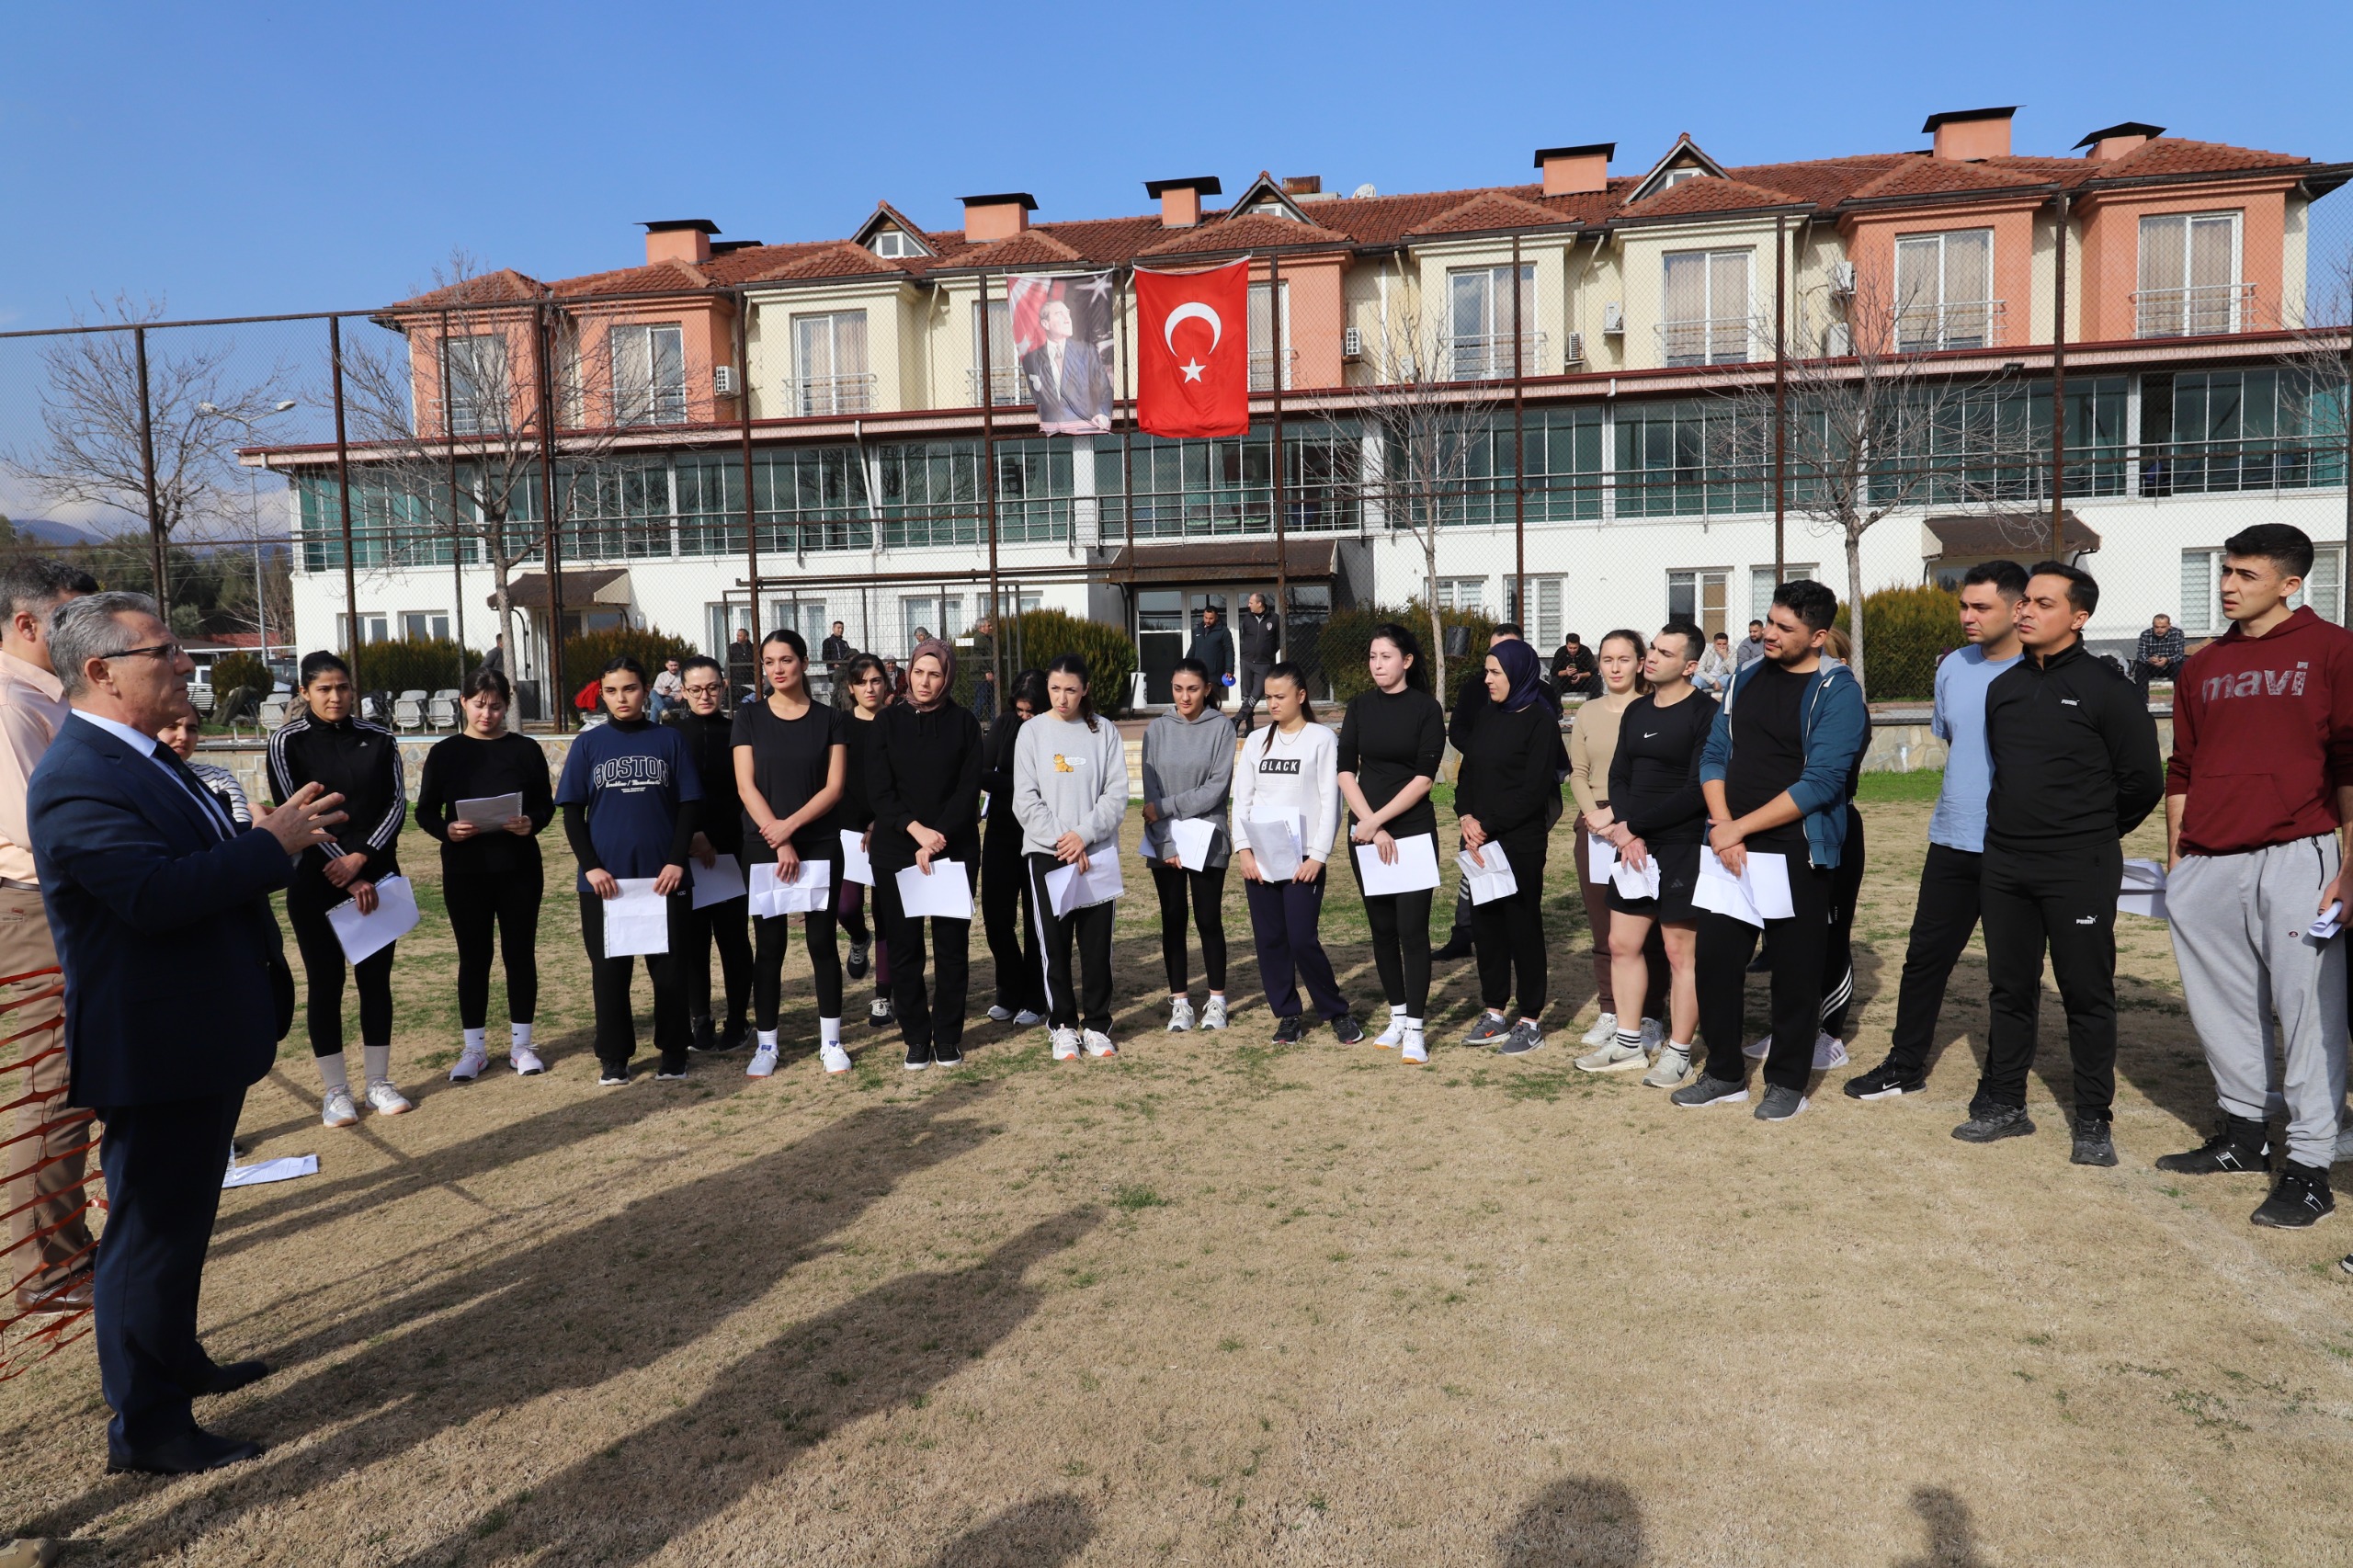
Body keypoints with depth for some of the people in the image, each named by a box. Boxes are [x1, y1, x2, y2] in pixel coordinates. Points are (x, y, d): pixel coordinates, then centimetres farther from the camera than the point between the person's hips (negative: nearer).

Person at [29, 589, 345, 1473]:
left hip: (202, 1039, 11)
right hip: (155, 1049, -11)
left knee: (182, 1220, 24)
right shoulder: (80, 778, -22)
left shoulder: (141, 760, 11)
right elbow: (156, 893, -33)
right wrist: (274, 843, -25)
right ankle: (146, 1427, 15)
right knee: (152, 1230, 2)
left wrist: (279, 837, 2)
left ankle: (176, 1362, 41)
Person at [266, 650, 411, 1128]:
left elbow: (397, 803, -1)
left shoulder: (378, 739, 4)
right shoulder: (288, 742, -3)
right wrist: (347, 879, -14)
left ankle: (379, 1082, 18)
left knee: (376, 978, 7)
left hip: (376, 877, 2)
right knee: (325, 982, 3)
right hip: (316, 882, -2)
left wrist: (360, 859, -15)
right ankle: (335, 1091, 13)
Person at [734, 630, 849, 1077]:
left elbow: (834, 787, -3)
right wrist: (779, 844, -12)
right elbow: (746, 785, -4)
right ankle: (766, 1044, 13)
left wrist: (791, 824, -15)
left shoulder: (830, 719, 3)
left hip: (820, 845, 0)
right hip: (763, 847, 0)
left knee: (822, 941, 3)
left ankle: (830, 1040, 13)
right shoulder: (750, 716, 3)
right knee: (770, 945, 4)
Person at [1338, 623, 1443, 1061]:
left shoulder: (1426, 708, -3)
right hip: (1365, 832, 4)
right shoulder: (1360, 706, 7)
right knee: (1382, 927, 9)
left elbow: (1425, 777, -10)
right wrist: (1370, 825, -9)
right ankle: (1398, 1014, 22)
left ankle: (1415, 1028, -3)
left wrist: (1379, 820, -14)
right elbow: (1345, 770, 1)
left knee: (1412, 929, -7)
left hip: (1413, 830, -4)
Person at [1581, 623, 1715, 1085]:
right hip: (1634, 844, 7)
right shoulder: (1637, 710, 12)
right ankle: (1628, 1042, 23)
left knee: (1681, 951, 0)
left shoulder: (1704, 713, -11)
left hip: (1682, 848, -7)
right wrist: (1627, 833, -7)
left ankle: (1678, 1052, 11)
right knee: (1623, 944, 11)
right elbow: (1619, 776, 10)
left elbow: (1697, 791, -17)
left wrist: (1633, 825, -15)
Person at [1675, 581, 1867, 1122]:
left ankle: (1787, 1081, 20)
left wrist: (1741, 827, -15)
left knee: (1795, 970, 5)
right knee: (1715, 958, 6)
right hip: (1731, 848, 5)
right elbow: (1714, 754, 8)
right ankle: (1724, 1074, 20)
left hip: (1796, 851, -5)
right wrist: (1721, 826, -7)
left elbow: (1820, 782, -16)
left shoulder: (1836, 691, -8)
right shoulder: (1745, 680, 9)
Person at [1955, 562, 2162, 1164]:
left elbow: (2142, 781, -4)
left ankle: (2093, 1119, 15)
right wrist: (2015, 827, 15)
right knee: (2009, 988, 12)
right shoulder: (2004, 686, 9)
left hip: (2080, 870, -5)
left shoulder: (2106, 687, -8)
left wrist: (2091, 836, 6)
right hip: (2004, 865, 5)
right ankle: (2004, 1104, 23)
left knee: (2087, 994, 3)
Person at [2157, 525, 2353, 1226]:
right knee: (2220, 1006, 13)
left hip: (2296, 860, -5)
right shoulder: (2203, 666, 15)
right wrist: (2176, 861, 16)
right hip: (2206, 867, 5)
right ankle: (2242, 1132, 29)